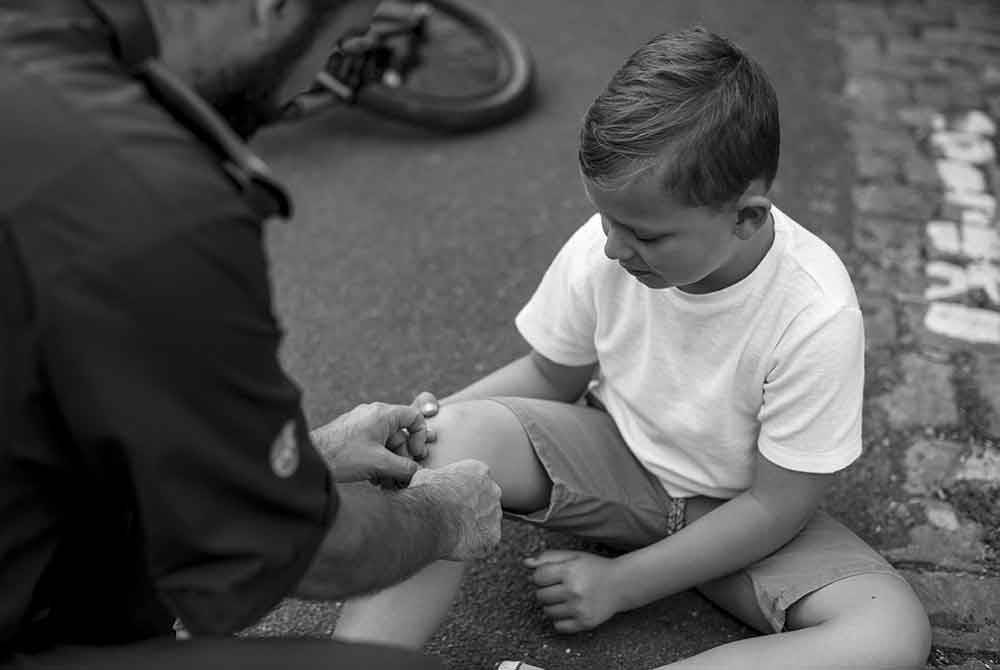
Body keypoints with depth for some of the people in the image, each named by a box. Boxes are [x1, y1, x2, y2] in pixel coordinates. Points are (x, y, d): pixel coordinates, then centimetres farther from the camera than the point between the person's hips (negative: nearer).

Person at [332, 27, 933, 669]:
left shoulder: (816, 317, -29)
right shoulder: (601, 250, -19)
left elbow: (774, 507, -20)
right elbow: (551, 375, 0)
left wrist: (620, 582, -16)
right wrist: (440, 416, -17)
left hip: (739, 512, -1)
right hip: (618, 459, 2)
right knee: (456, 434, -26)